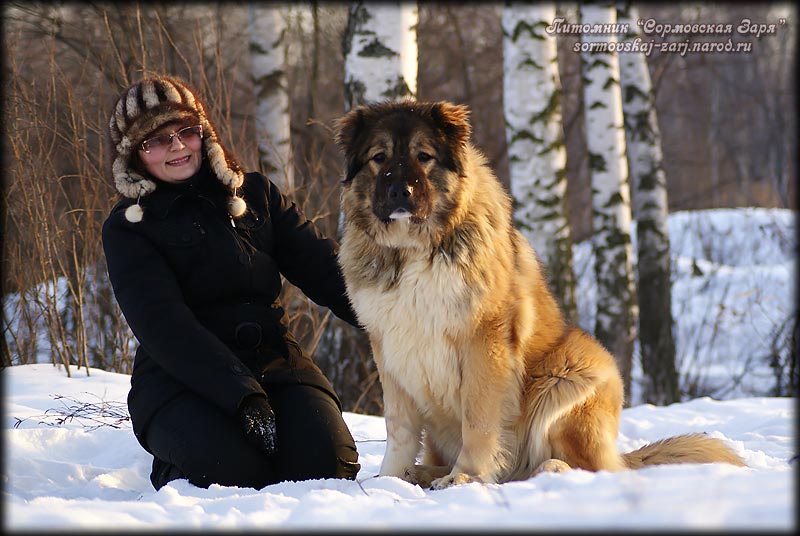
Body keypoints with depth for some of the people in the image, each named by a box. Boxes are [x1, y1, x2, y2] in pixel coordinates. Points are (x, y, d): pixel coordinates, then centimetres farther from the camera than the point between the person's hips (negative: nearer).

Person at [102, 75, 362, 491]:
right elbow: (162, 325, -13)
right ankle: (171, 472, 5)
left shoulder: (256, 194, 12)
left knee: (324, 464, -22)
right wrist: (241, 395, -25)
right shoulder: (128, 227, 0)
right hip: (179, 377, -3)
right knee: (233, 471, -31)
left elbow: (322, 269, 8)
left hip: (273, 359, 3)